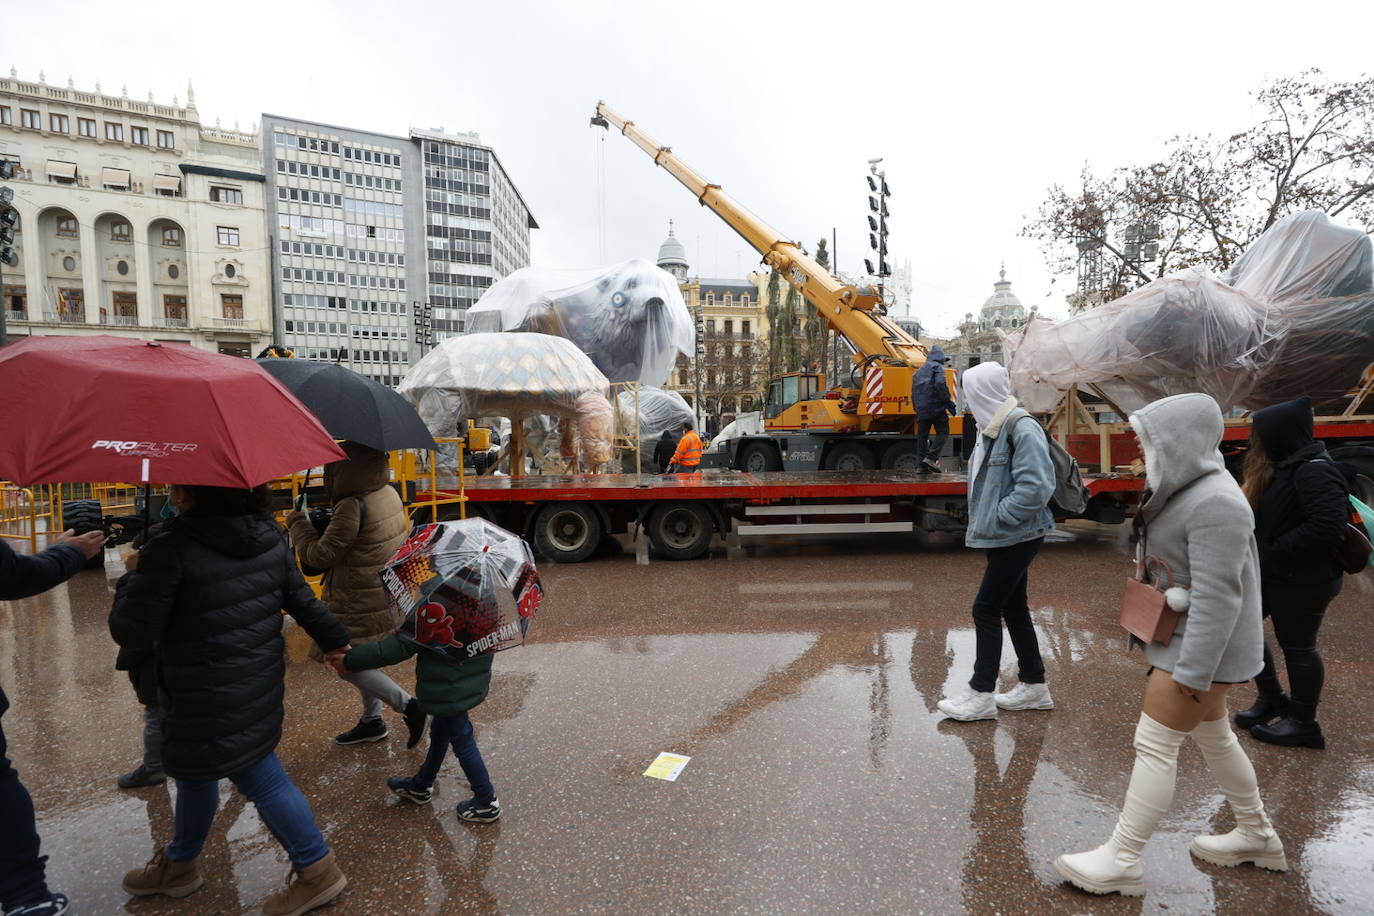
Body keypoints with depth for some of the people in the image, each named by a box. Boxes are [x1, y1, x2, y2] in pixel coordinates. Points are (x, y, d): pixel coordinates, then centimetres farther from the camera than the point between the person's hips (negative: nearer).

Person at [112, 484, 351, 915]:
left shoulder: (172, 549, -23)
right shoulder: (269, 536, -2)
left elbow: (131, 631, -15)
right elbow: (301, 599, 6)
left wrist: (134, 576, 1)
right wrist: (335, 639, 19)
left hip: (211, 703, -8)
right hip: (258, 687, 8)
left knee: (260, 779, 5)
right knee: (193, 769, 27)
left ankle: (316, 869, 19)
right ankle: (179, 863, 49)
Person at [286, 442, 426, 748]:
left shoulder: (353, 506, -26)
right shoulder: (389, 493, 2)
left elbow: (320, 555, -16)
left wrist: (297, 523, -2)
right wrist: (328, 519, 10)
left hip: (361, 602, -9)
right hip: (386, 594, 9)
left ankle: (408, 705, 2)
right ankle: (371, 722, 35)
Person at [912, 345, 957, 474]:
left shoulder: (919, 371, 22)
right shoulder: (938, 367, -1)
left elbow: (914, 391, 22)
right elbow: (940, 385, -17)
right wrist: (949, 403, -14)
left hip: (921, 409, 7)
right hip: (935, 406, -7)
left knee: (922, 435, 7)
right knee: (942, 432, -1)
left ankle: (923, 465, 6)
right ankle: (931, 458, -17)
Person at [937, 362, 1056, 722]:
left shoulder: (1022, 429, -18)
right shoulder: (991, 428, 10)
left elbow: (1036, 487, -25)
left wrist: (994, 519, -20)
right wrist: (983, 522, 6)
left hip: (1017, 537, -9)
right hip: (1003, 537, 9)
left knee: (986, 609, -4)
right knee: (1013, 608, 16)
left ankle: (981, 695, 8)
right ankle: (1034, 686, 30)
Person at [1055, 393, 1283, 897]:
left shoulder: (1214, 504, -25)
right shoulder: (1187, 488, 6)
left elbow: (1217, 595, -27)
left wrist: (1194, 670, -24)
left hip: (1202, 643, -10)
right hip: (1180, 633, 10)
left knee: (1154, 745, -4)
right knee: (1213, 736, 23)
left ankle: (1122, 860, 6)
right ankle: (1256, 835, 41)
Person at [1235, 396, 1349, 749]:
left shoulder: (1314, 472, -21)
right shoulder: (1283, 466, 8)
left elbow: (1329, 525, -30)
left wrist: (1276, 551, -23)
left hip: (1303, 579, -9)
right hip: (1269, 573, 9)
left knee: (1297, 646, 4)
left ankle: (1304, 725, 22)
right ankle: (1271, 699, 29)